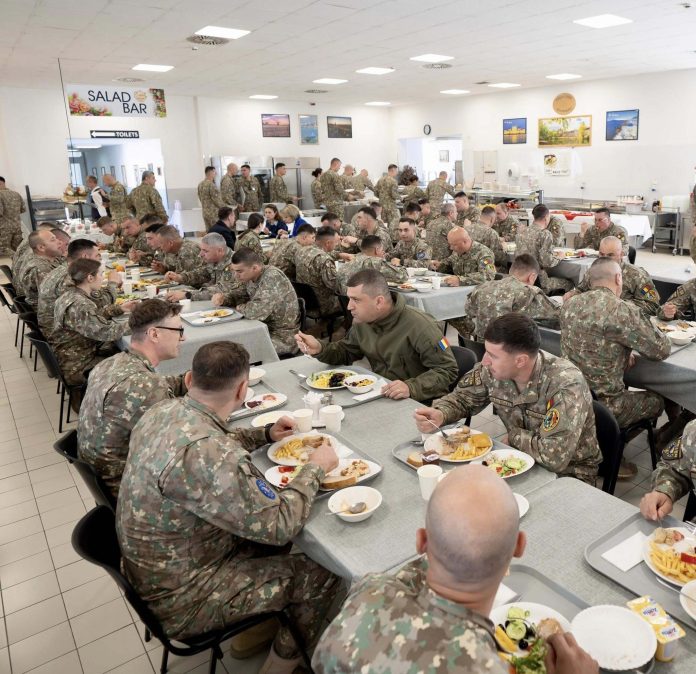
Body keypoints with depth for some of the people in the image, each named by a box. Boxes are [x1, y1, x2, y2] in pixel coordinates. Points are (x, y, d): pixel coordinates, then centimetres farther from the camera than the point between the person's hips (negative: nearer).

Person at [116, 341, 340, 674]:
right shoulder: (204, 453, -36)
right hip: (180, 597, -8)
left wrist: (265, 433, 5)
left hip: (157, 563, 9)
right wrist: (315, 468, -13)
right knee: (320, 575, -1)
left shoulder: (164, 410, -8)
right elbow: (278, 525, -26)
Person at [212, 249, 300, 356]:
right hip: (264, 329, 8)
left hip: (282, 338, -8)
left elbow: (256, 312, -33)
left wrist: (240, 308, -12)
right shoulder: (249, 277, 2)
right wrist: (221, 297, -6)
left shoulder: (272, 278, -24)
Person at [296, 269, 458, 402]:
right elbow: (346, 351, 18)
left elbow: (448, 370, -18)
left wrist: (411, 387, -33)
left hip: (419, 402, -7)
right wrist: (319, 348, -3)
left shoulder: (419, 326, -21)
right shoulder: (362, 320, 3)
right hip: (379, 396, 7)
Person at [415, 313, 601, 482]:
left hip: (568, 473, -5)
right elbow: (461, 397, 3)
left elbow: (554, 456, -36)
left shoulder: (566, 384, -30)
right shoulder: (492, 369, -13)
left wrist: (514, 435, -18)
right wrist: (440, 414, -19)